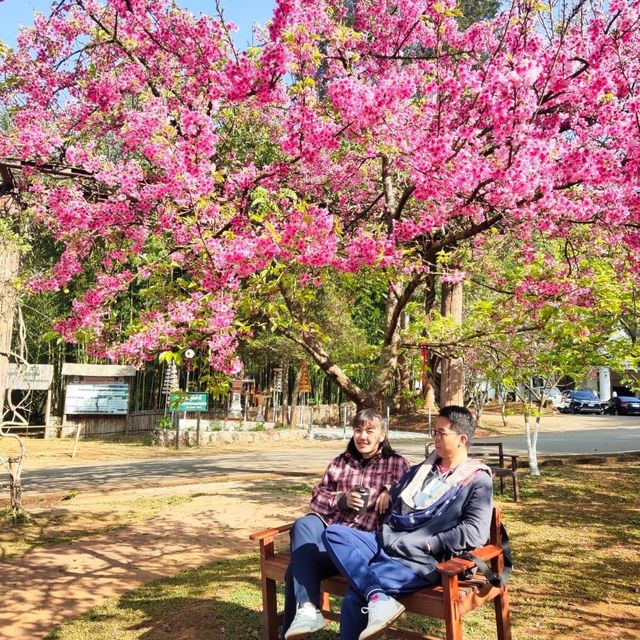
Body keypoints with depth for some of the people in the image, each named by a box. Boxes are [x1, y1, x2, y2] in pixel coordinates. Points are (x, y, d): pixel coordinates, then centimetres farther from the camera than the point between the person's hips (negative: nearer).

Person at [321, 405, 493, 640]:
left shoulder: (477, 480, 0)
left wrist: (429, 543, -15)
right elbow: (392, 503, 27)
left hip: (422, 559, -7)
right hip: (387, 543, 8)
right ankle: (378, 599, -30)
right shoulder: (422, 468, 21)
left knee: (356, 595, -28)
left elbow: (475, 533, -13)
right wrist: (387, 535, 11)